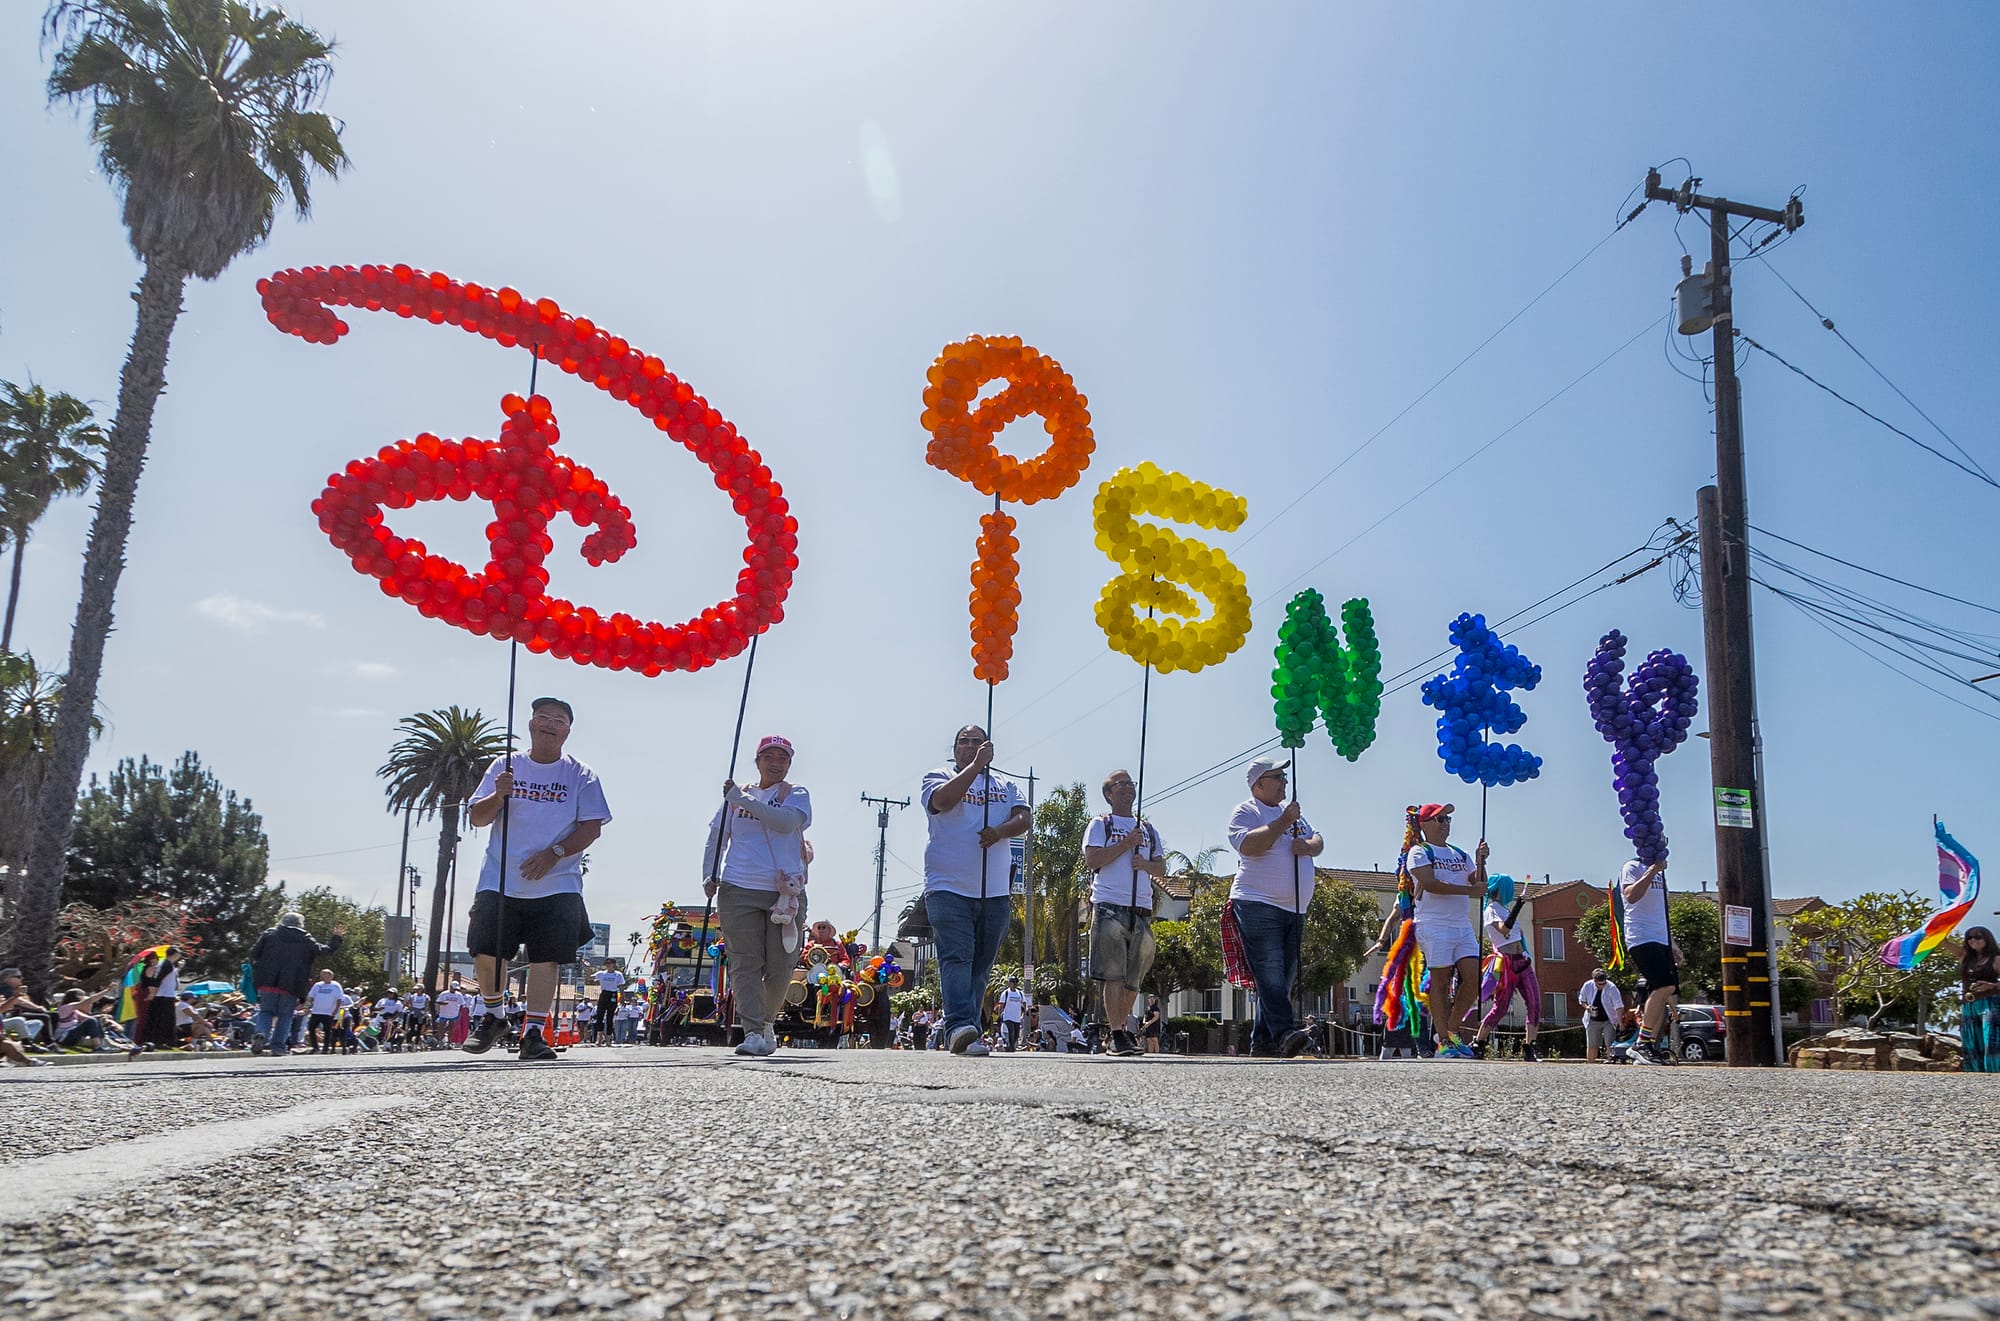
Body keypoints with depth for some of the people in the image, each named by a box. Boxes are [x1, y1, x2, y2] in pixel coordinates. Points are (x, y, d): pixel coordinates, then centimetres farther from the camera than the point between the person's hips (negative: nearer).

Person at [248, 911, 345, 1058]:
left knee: (266, 1011, 11)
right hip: (291, 985, -1)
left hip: (267, 983, 1)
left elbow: (254, 953, 8)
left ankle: (260, 1033, -16)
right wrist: (336, 939, 24)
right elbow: (323, 951, 10)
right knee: (285, 1015, 8)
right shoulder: (306, 939, 5)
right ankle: (278, 1046, 0)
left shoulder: (269, 934, 8)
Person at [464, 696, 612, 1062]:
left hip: (557, 885, -1)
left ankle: (534, 1033, 1)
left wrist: (554, 854, -14)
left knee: (546, 959, -5)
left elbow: (592, 826, -1)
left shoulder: (580, 775, 5)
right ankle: (493, 1017, 22)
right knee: (486, 953, -2)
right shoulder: (505, 767, 9)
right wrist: (498, 796, -15)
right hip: (499, 882, 1)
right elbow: (477, 818, 6)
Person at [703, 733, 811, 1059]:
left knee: (781, 967, 0)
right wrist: (709, 875, 4)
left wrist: (744, 801, -14)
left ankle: (767, 1021, 23)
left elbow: (786, 822, -14)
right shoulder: (736, 795, 15)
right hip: (738, 890, 1)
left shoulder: (797, 795, 8)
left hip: (785, 892, -1)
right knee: (745, 963, -8)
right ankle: (753, 1032, -9)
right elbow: (716, 838, 19)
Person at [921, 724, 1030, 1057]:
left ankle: (968, 1034, 10)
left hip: (995, 892, 4)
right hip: (949, 888, -4)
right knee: (956, 958, -17)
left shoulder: (1005, 785, 19)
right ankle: (960, 1027, -28)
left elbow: (1023, 818, 4)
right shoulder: (938, 777, 9)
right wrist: (975, 765, -12)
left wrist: (999, 831, -16)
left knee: (981, 966, 5)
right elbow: (942, 800, -14)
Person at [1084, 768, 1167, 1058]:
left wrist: (1146, 864, -3)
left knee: (1133, 978, 7)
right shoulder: (1100, 824, 10)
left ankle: (1124, 1025, 22)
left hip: (1142, 910, 5)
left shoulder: (1149, 830, 24)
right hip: (1110, 907, -5)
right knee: (1113, 974, -12)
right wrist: (1127, 843, -7)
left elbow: (1162, 868, 19)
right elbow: (1092, 859, -5)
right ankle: (1117, 1035, -14)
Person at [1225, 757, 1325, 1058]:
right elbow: (1250, 846, -18)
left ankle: (1262, 1041, 11)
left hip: (1295, 910, 8)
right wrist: (1284, 821, -16)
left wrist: (1308, 846, -4)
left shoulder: (1293, 811, 23)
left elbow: (1318, 842, 19)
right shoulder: (1245, 812, -1)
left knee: (1283, 979, 6)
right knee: (1270, 974, -17)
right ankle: (1284, 1033, -25)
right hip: (1258, 906, -8)